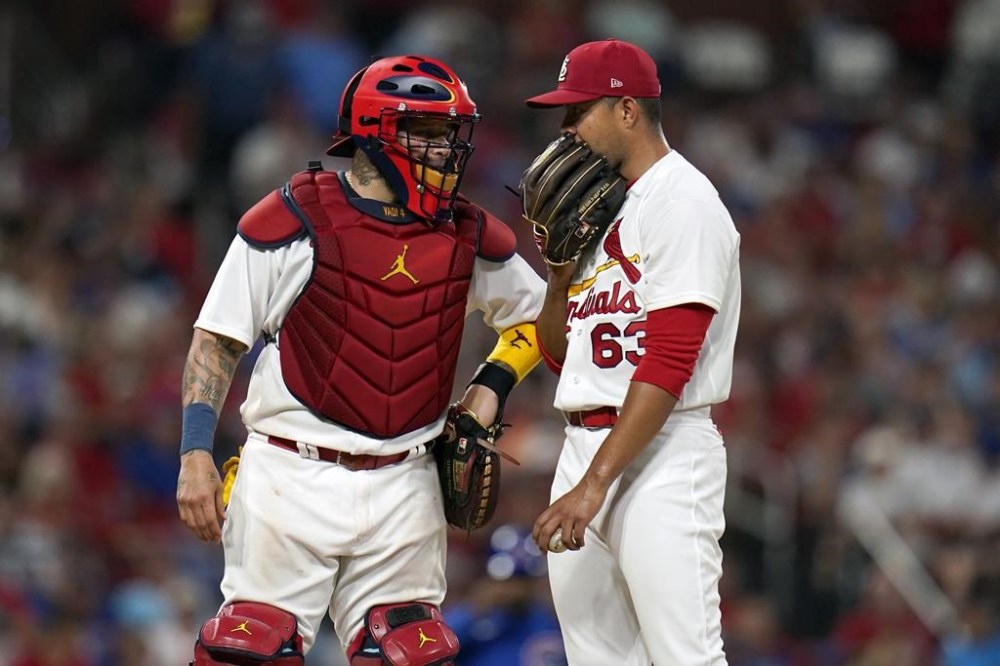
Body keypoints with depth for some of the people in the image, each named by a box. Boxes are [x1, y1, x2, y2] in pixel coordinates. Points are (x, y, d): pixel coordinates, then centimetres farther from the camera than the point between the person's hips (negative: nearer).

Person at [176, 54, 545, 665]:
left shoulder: (470, 238, 7)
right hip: (291, 473, -4)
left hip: (404, 490, 4)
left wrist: (492, 385, 7)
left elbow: (537, 315, 24)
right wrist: (196, 453, -9)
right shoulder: (294, 220, -6)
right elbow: (218, 340, -2)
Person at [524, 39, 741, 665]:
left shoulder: (683, 202, -9)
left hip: (663, 455, -9)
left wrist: (595, 483, -22)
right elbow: (559, 354, 22)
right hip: (584, 445, 9)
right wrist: (561, 267, 5)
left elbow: (668, 364, -18)